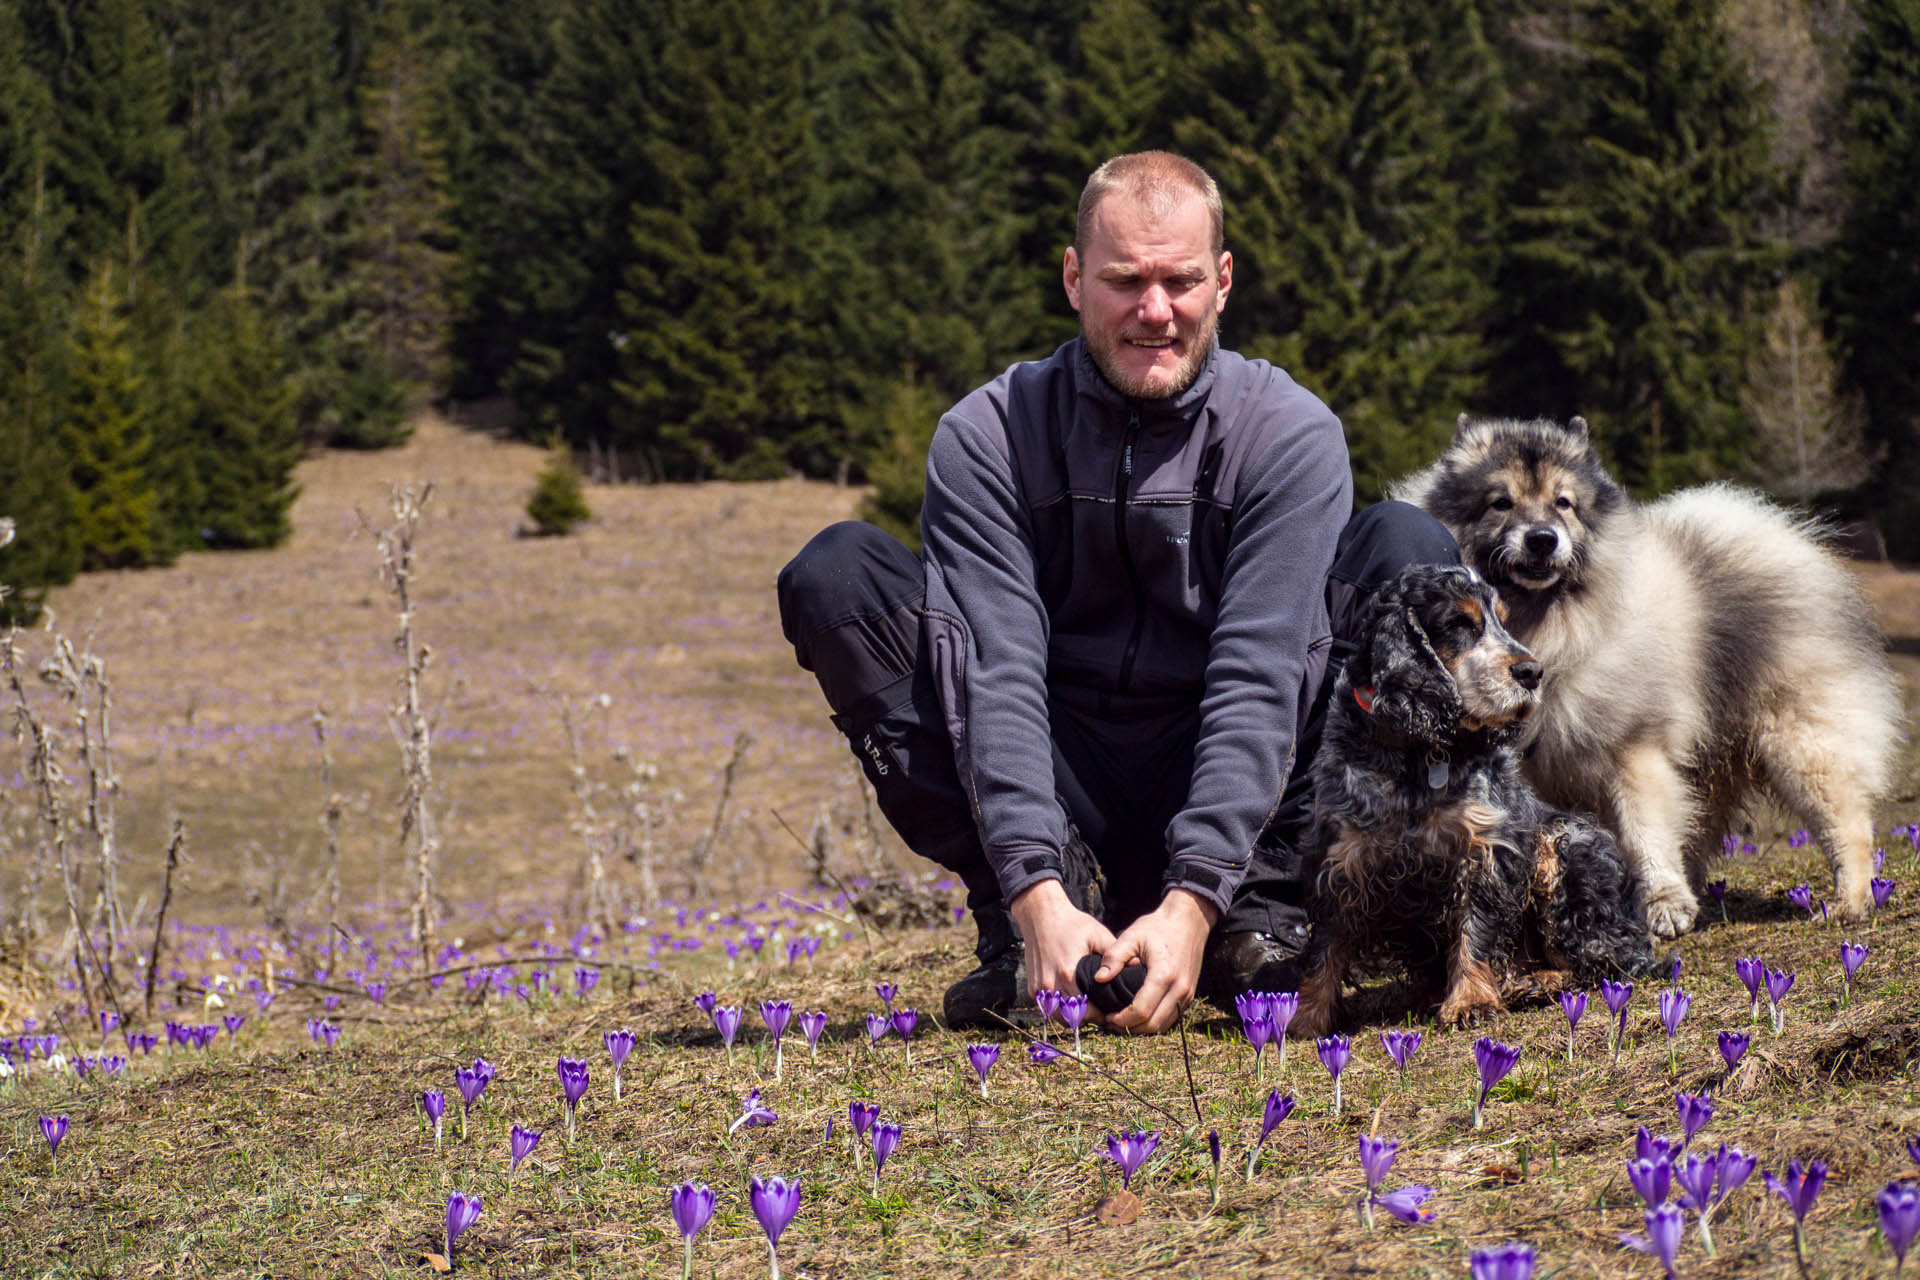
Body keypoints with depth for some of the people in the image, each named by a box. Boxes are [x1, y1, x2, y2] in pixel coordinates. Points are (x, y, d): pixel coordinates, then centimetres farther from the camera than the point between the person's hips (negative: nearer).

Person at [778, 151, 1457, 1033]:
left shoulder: (1290, 433, -8)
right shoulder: (988, 438, -5)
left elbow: (1258, 682, -18)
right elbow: (999, 672, -17)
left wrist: (1194, 900, -32)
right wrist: (1036, 891, -32)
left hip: (1232, 802, 0)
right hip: (1062, 809, 1)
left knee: (1405, 548, -18)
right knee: (834, 572, -16)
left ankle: (1261, 924, -18)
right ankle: (1021, 928, -19)